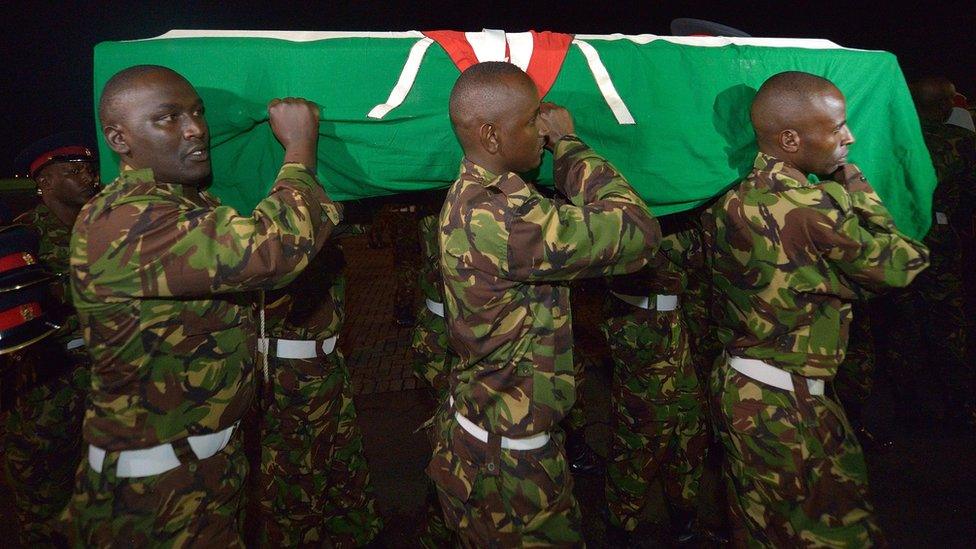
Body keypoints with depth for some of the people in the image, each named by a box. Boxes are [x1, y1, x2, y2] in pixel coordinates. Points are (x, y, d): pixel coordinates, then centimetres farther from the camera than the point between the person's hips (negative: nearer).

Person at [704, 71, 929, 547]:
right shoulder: (814, 208, -22)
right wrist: (854, 184, -1)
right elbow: (901, 266, -9)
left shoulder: (733, 199, -1)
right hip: (785, 406, -8)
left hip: (737, 384, 8)